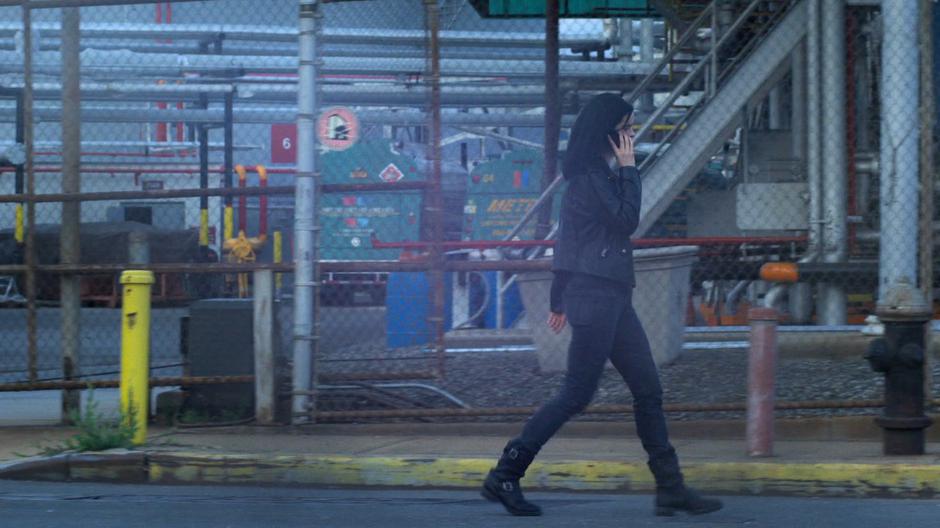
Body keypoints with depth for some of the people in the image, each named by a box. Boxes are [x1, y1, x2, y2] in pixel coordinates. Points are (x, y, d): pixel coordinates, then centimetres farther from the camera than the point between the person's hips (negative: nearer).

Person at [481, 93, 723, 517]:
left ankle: (671, 489, 6)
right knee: (577, 394, -7)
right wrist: (628, 168, -9)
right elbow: (626, 221, -17)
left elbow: (567, 242, 21)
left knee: (648, 390, 6)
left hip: (611, 297, 10)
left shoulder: (598, 174, 18)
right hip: (595, 295, -10)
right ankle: (504, 476, -2)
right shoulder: (591, 176, -11)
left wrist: (560, 301, 23)